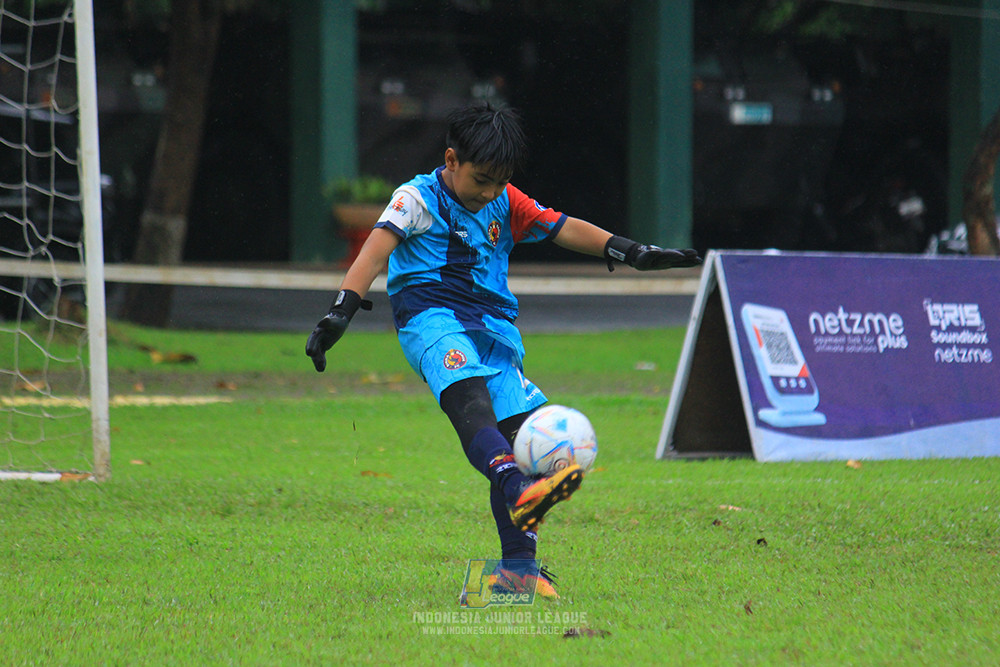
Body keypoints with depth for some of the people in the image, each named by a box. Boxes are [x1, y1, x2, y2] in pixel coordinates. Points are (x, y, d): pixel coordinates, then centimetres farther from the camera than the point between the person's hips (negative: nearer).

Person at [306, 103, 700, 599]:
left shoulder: (505, 205, 21)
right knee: (471, 403, -33)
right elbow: (378, 247, -10)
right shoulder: (418, 199, 3)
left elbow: (562, 227, 25)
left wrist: (631, 252, 17)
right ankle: (519, 493, -58)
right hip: (432, 318, -6)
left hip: (492, 325, 6)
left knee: (516, 429, -9)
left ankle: (517, 566, -6)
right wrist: (343, 309, -25)